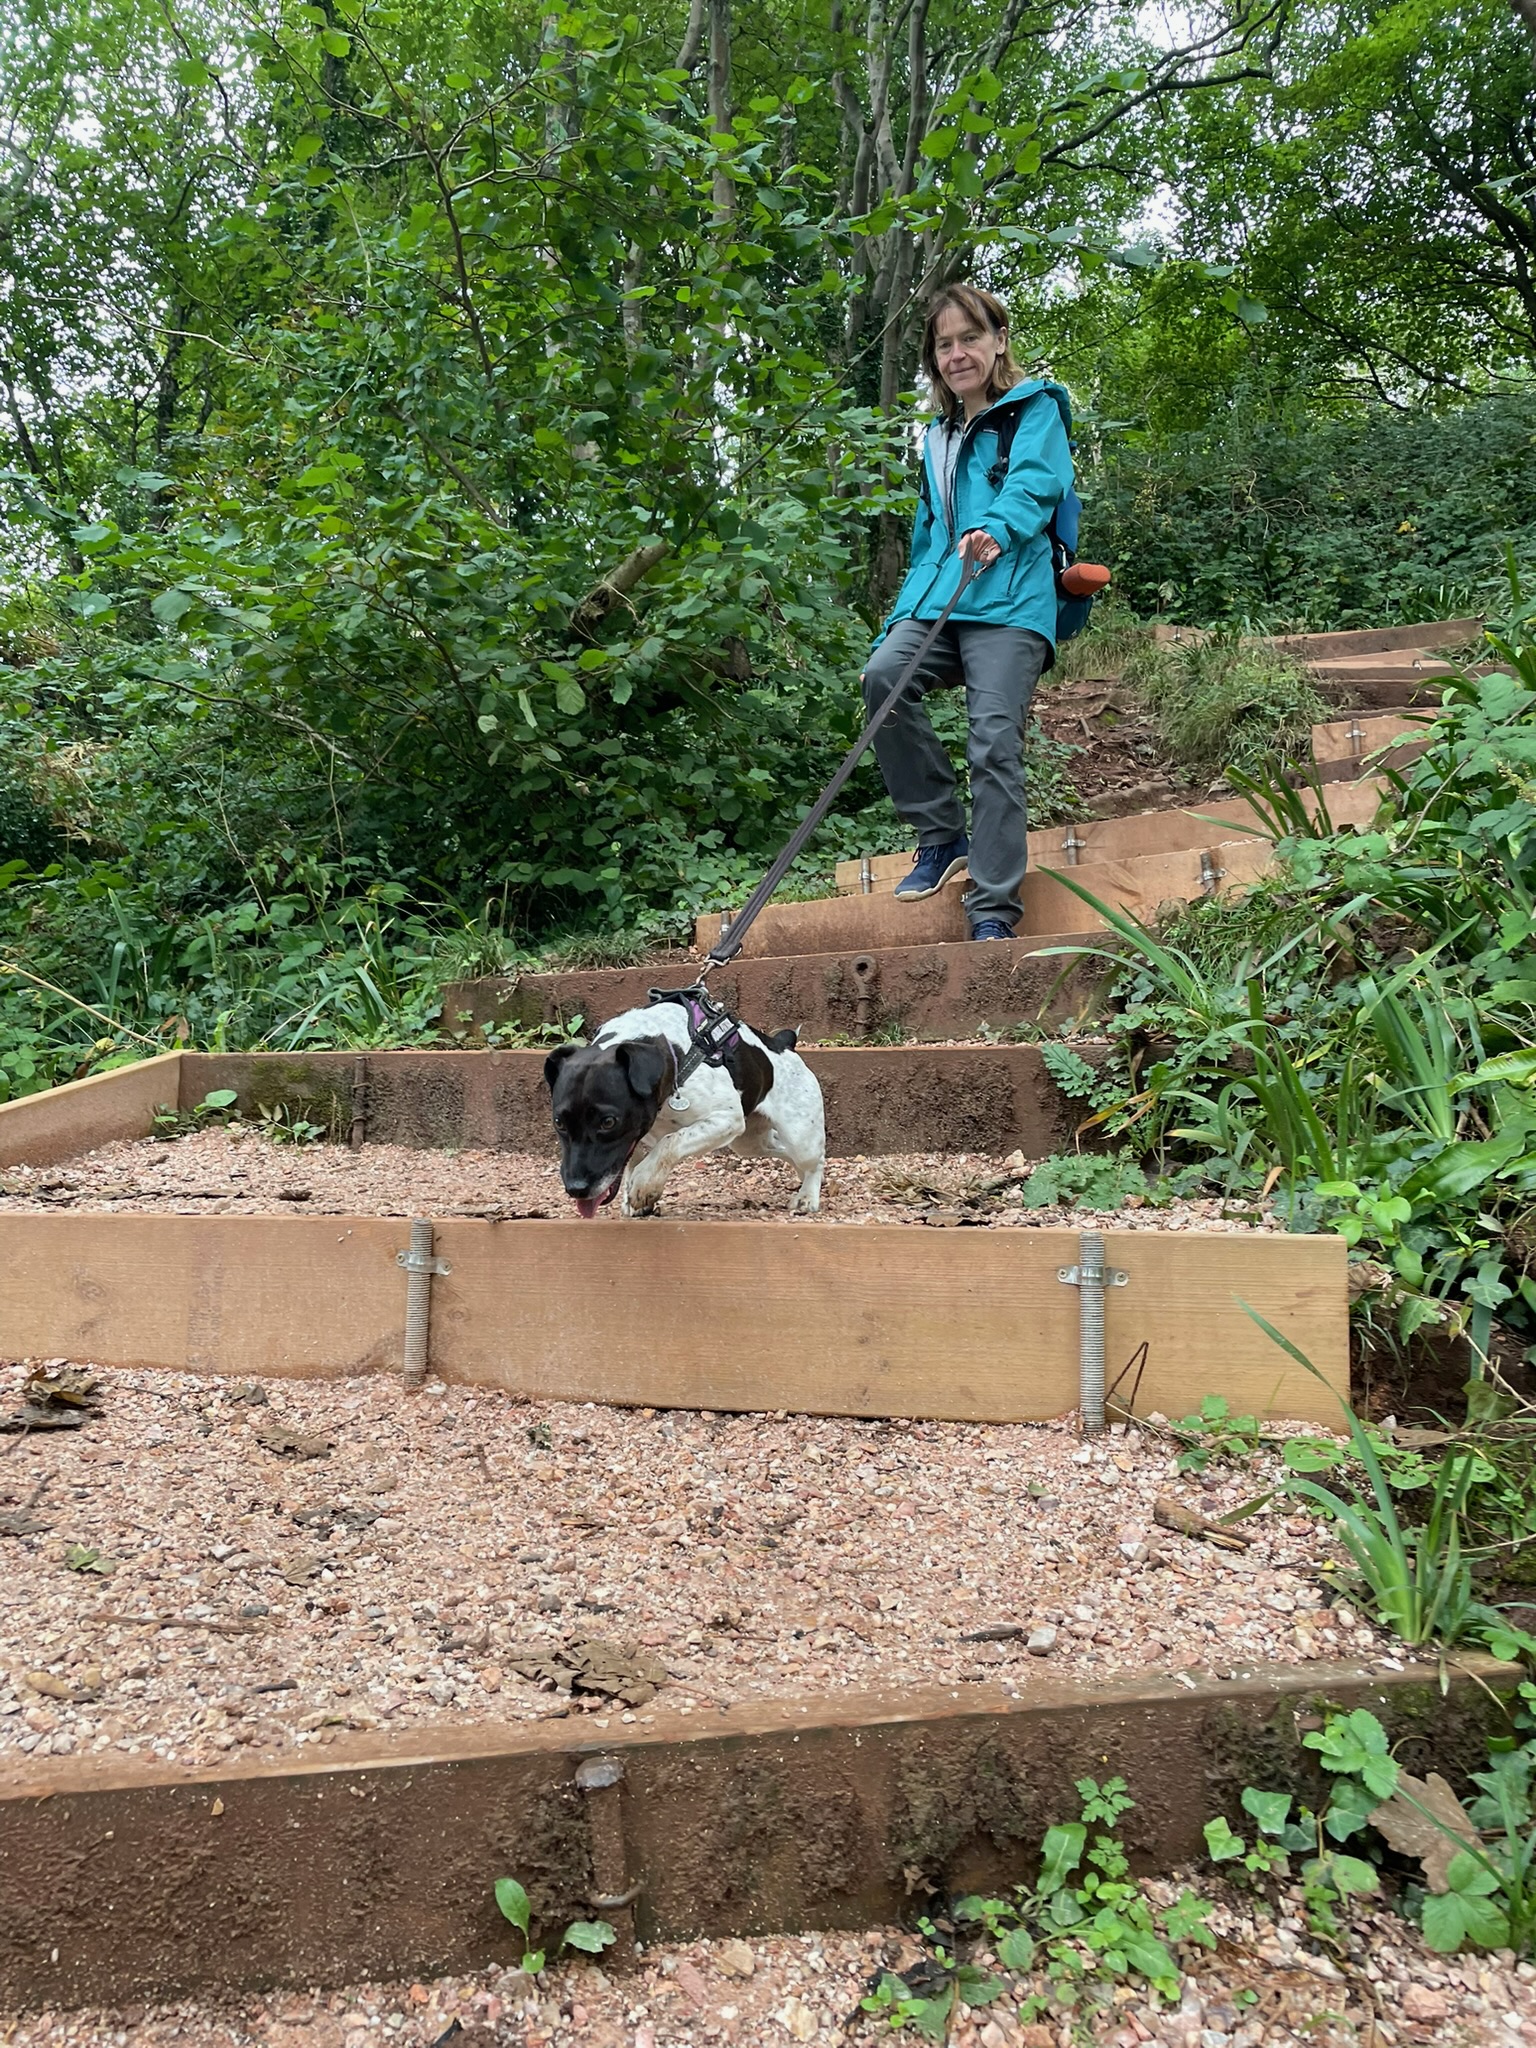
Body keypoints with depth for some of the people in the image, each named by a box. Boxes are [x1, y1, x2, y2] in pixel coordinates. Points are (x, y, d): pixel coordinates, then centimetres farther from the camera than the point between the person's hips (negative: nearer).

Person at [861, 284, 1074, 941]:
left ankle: (993, 911, -13)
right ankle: (941, 836, -11)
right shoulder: (938, 437, 28)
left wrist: (995, 528, -32)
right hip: (937, 599, 5)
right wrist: (899, 619, 21)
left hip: (1010, 601, -5)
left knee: (994, 744, -17)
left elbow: (1035, 481, -10)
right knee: (885, 675, -24)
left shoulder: (1035, 410, 11)